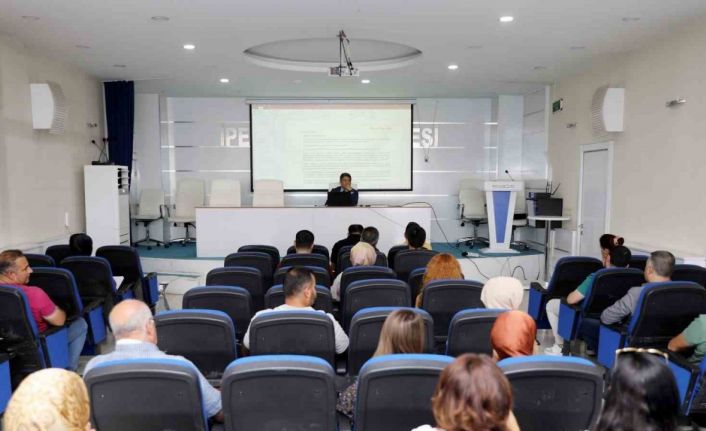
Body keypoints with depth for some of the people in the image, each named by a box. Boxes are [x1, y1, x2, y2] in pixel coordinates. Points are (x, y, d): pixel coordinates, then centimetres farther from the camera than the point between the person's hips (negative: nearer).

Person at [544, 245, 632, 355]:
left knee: (551, 304, 15)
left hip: (588, 324, -5)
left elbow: (571, 300, -25)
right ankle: (591, 346, 35)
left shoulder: (596, 277, -25)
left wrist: (572, 294, -1)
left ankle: (559, 346, 19)